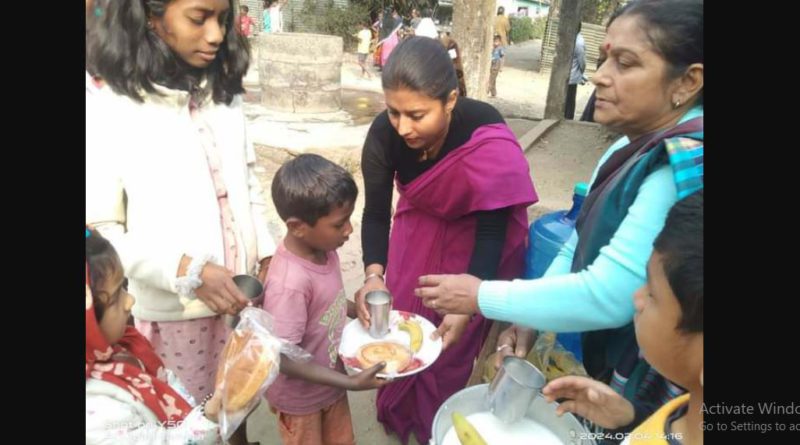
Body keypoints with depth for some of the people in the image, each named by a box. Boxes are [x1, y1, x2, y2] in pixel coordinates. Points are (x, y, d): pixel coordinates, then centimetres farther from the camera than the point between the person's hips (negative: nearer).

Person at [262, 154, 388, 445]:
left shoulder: (325, 249, -13)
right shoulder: (290, 283, -36)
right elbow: (284, 359, -29)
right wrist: (351, 383, -28)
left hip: (330, 385, 6)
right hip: (300, 397, -6)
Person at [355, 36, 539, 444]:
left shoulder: (486, 138, -35)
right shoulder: (384, 133, -26)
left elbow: (492, 230, -28)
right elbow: (375, 213, -16)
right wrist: (373, 275, -33)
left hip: (475, 235, -3)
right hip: (419, 224, 3)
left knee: (451, 341, 9)